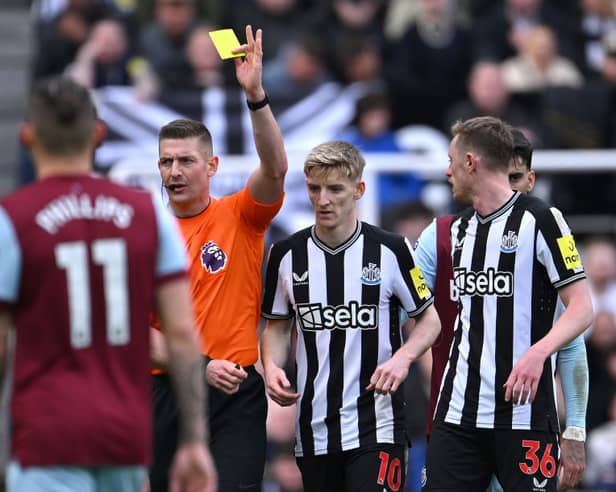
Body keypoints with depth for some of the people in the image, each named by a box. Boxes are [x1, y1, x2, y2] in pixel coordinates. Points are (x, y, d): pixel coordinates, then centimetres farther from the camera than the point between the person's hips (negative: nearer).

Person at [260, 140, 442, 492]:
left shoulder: (392, 251, -3)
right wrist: (272, 367, -4)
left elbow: (429, 320, 5)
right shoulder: (287, 254, 5)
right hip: (314, 428, 4)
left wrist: (403, 358, -14)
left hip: (376, 424, -4)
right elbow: (277, 327, 16)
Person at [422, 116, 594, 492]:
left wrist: (538, 352, -25)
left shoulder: (541, 220, -6)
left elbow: (582, 308, -10)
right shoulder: (460, 229, 16)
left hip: (524, 414, -6)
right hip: (458, 412, 7)